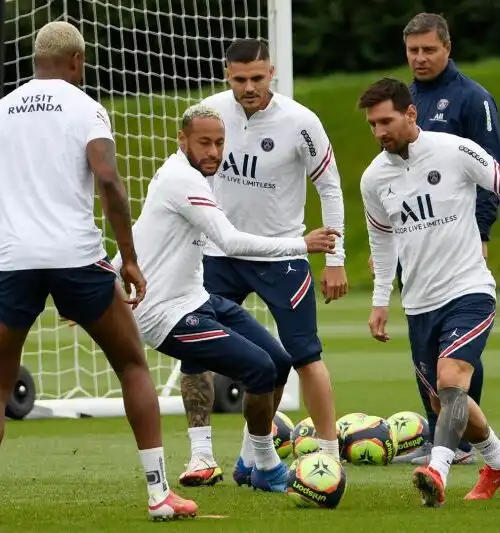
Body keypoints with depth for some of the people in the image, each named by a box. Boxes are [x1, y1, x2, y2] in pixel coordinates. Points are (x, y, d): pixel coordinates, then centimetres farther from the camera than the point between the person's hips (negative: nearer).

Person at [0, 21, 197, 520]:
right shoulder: (84, 107, 2)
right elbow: (107, 180, -11)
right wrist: (130, 259, -6)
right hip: (75, 255, -2)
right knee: (133, 365, 15)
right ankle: (159, 492, 9)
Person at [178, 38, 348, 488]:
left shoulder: (300, 122, -15)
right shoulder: (211, 112, -7)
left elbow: (330, 187, -5)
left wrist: (335, 260, -7)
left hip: (281, 254, -3)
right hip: (220, 250, 3)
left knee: (306, 356, -6)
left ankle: (330, 456, 4)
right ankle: (201, 455, 4)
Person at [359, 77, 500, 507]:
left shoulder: (456, 152, -12)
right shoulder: (374, 179, 3)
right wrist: (380, 301, 18)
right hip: (419, 303, 6)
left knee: (450, 380, -25)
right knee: (441, 399, 13)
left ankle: (437, 472, -37)